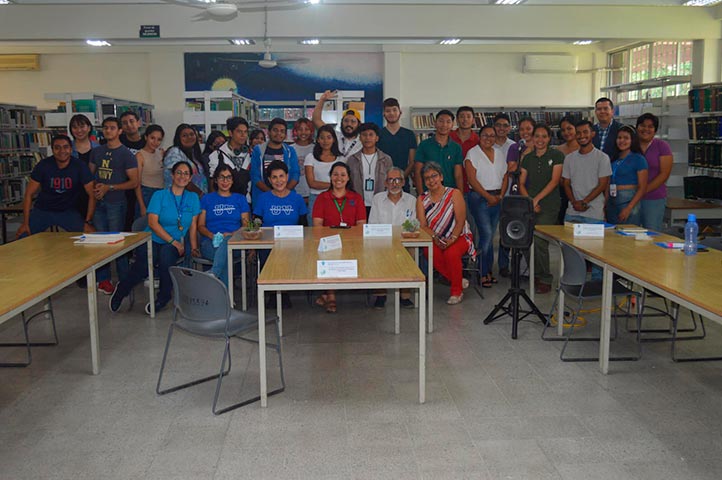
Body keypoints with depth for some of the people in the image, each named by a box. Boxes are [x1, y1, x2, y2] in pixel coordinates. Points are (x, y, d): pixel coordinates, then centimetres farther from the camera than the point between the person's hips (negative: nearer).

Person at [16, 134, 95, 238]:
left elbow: (92, 195, -12)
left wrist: (88, 222, -17)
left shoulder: (80, 167, -14)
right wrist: (25, 223, -12)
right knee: (22, 237, -15)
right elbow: (29, 194, -8)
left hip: (68, 211, 0)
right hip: (43, 210, 1)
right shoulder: (43, 165, -12)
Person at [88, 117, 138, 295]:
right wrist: (94, 189, -2)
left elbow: (134, 182, -8)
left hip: (116, 203, -5)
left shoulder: (126, 154, -3)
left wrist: (109, 188, -13)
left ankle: (124, 281, 5)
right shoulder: (96, 151, 13)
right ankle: (103, 279, 15)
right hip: (98, 202, 5)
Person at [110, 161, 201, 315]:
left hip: (174, 245, 2)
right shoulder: (159, 195, 4)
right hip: (152, 240, -1)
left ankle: (163, 298, -15)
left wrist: (194, 247, -3)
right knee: (144, 266, -31)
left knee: (166, 253, -36)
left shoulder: (193, 198, 13)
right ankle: (121, 290, 1)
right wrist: (173, 241, -12)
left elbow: (193, 225, 10)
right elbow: (153, 223, -6)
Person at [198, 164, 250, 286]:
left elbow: (246, 225, 13)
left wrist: (232, 234, -9)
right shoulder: (207, 199, 19)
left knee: (227, 241, -40)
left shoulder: (240, 199, 21)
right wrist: (212, 235, -11)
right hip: (210, 243, 0)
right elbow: (200, 226, 12)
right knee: (226, 256, -39)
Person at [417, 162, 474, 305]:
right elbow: (423, 226, -2)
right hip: (435, 239, 2)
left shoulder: (454, 194, -2)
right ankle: (459, 281, -11)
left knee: (452, 252, -34)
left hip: (459, 237, -2)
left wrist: (452, 239, -24)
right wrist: (435, 239, -19)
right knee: (431, 253, -32)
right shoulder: (421, 199, 7)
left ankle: (457, 291, -13)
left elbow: (460, 221, -10)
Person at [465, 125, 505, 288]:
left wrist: (500, 195, 0)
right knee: (486, 233, -12)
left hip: (496, 199, 6)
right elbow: (472, 179, -11)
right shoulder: (472, 153, -4)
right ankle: (483, 273, -5)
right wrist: (488, 196, -14)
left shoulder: (499, 154, 14)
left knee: (490, 235, 9)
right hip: (479, 197, -6)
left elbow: (505, 177, 15)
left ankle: (488, 271, 16)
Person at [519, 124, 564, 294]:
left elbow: (554, 181, -6)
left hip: (548, 206, -4)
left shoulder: (556, 155, 2)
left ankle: (545, 280, -1)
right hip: (529, 206, 4)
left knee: (540, 241, -14)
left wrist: (536, 199, -10)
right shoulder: (527, 158, 14)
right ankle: (534, 275, 15)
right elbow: (521, 183, 11)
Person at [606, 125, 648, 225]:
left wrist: (629, 208, -16)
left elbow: (642, 188, -8)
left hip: (629, 201, -5)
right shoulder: (614, 159, 13)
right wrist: (605, 205, 4)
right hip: (611, 202, 6)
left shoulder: (638, 159, -3)